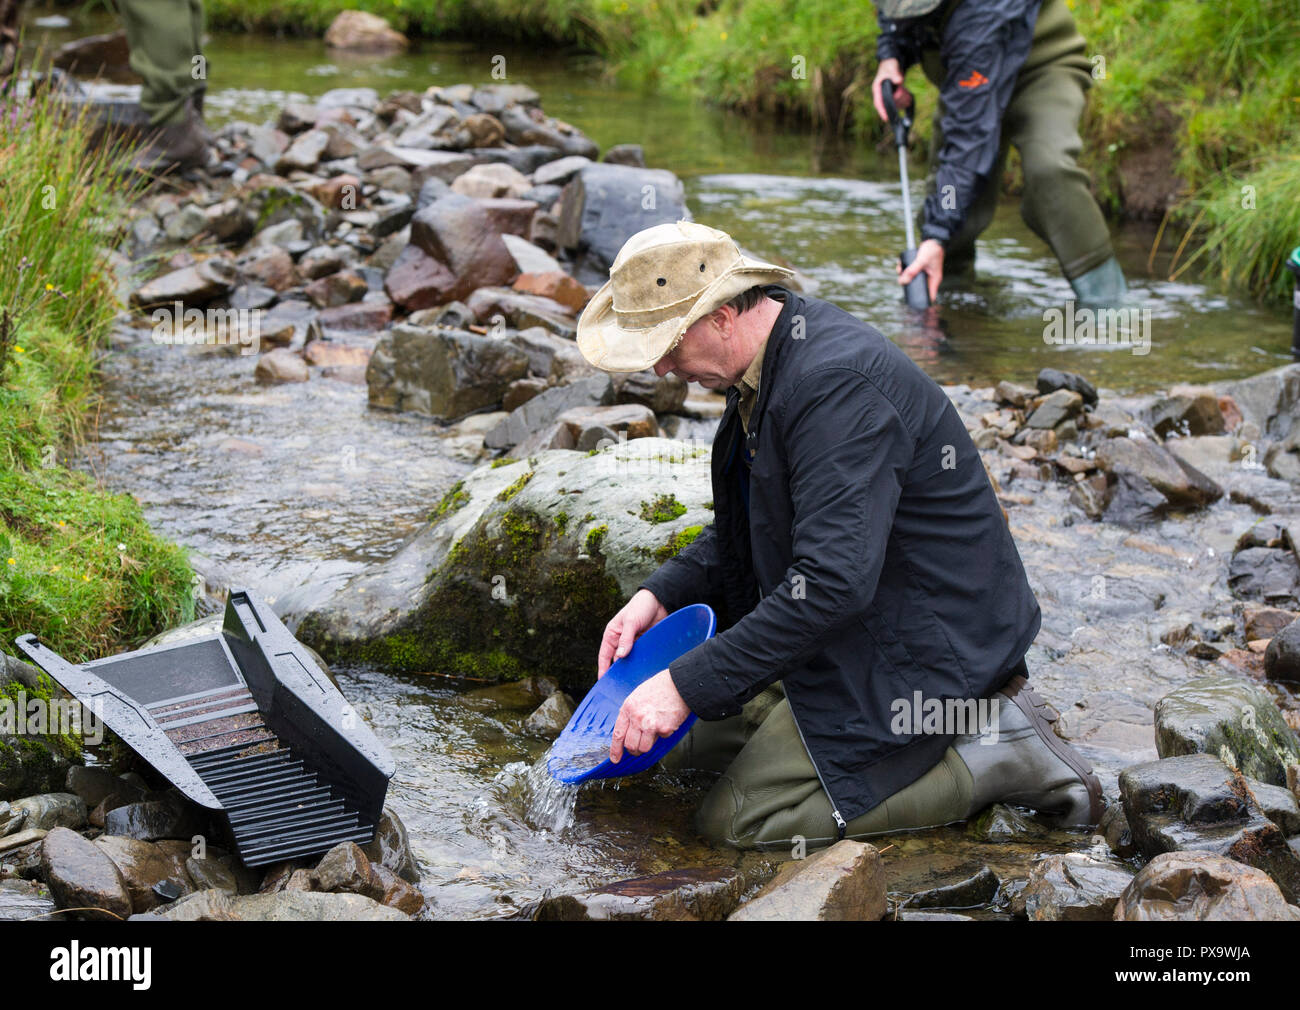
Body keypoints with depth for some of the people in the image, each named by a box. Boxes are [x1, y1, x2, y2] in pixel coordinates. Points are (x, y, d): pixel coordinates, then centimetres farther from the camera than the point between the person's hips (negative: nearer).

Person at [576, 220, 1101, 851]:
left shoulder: (835, 384, -28)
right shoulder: (772, 355, 4)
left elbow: (833, 582, -34)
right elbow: (737, 528, 18)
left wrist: (688, 685, -30)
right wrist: (662, 594, 2)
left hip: (929, 647, -11)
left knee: (737, 820, -13)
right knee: (689, 740, 16)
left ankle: (995, 754, -6)